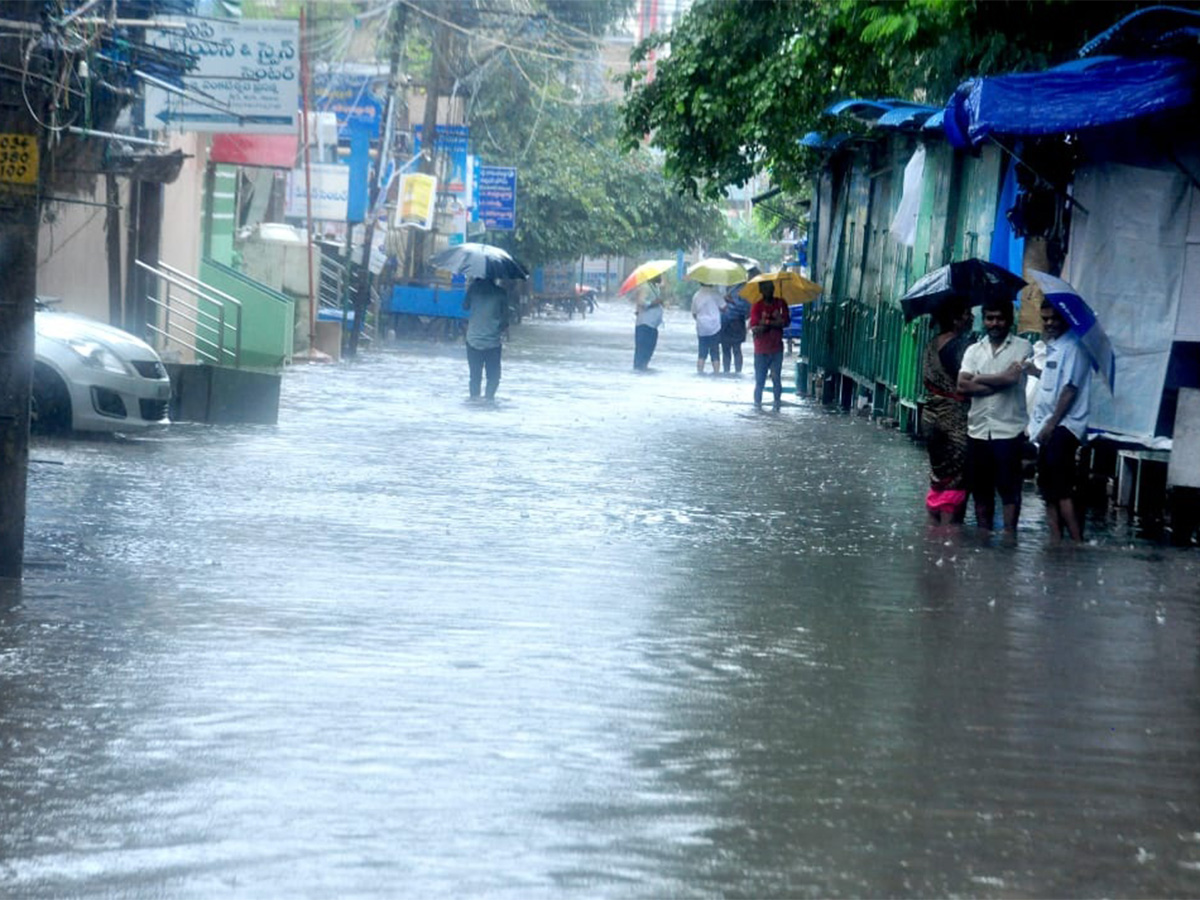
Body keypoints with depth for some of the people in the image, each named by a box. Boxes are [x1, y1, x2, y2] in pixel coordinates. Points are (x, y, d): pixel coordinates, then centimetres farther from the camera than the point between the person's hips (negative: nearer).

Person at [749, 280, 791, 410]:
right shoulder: (757, 307, -1)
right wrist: (775, 323, -20)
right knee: (759, 379, 2)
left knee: (776, 377, -5)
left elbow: (786, 321, -8)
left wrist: (766, 323, -15)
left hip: (776, 348, 1)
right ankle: (757, 403, 14)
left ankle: (777, 402, 3)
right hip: (761, 349, -1)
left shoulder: (780, 304, 5)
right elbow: (754, 328, -11)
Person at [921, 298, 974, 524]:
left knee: (937, 475, 15)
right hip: (955, 418, -8)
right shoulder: (959, 344, -15)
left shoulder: (933, 344, 10)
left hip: (932, 415, 8)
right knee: (955, 480, -4)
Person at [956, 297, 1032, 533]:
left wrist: (979, 379, -3)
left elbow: (1012, 376, -15)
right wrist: (998, 383, -11)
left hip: (1008, 430, -5)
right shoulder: (974, 350, 11)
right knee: (980, 487, 10)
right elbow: (963, 385, -2)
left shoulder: (1022, 347, -1)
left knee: (1009, 487, -3)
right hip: (978, 428, 5)